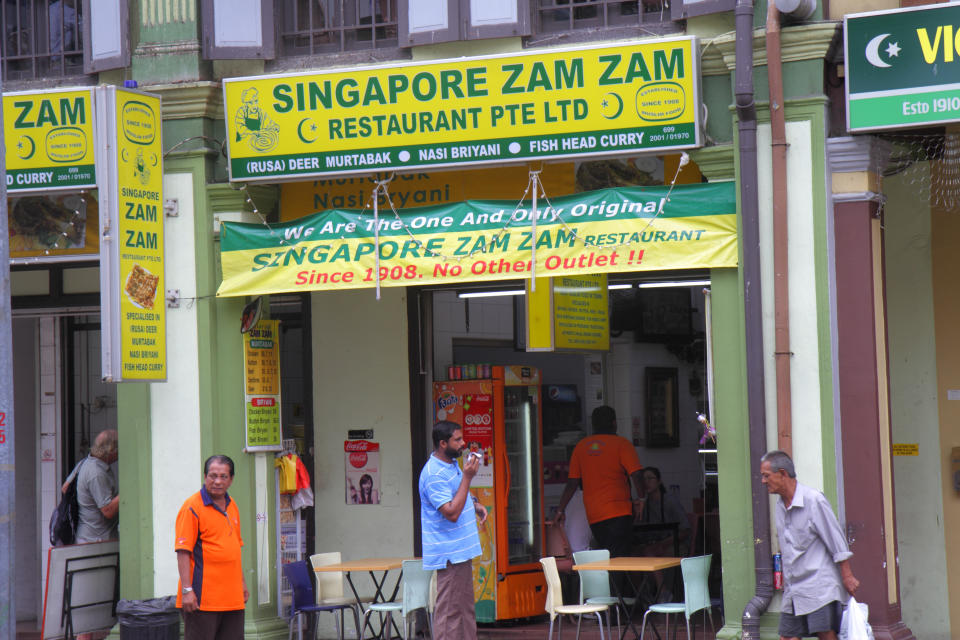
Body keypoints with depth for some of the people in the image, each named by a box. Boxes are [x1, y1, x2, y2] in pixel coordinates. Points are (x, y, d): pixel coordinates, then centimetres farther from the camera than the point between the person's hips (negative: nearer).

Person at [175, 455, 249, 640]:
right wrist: (187, 589, -20)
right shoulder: (192, 507, -9)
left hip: (232, 597, 8)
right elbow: (183, 551, -14)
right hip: (202, 598, -8)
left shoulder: (232, 506, 14)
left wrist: (242, 582, 22)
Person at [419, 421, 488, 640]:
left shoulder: (452, 464, 12)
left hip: (461, 551, 10)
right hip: (448, 553, -10)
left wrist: (475, 505, 10)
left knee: (465, 606, 15)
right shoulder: (434, 474, -20)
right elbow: (451, 512, -26)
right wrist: (467, 477, -25)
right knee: (449, 610, -7)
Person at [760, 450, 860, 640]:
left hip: (819, 587, -8)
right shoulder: (780, 505, 11)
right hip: (793, 591, 8)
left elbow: (836, 541, -9)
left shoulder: (813, 500, -13)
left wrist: (847, 576, -8)